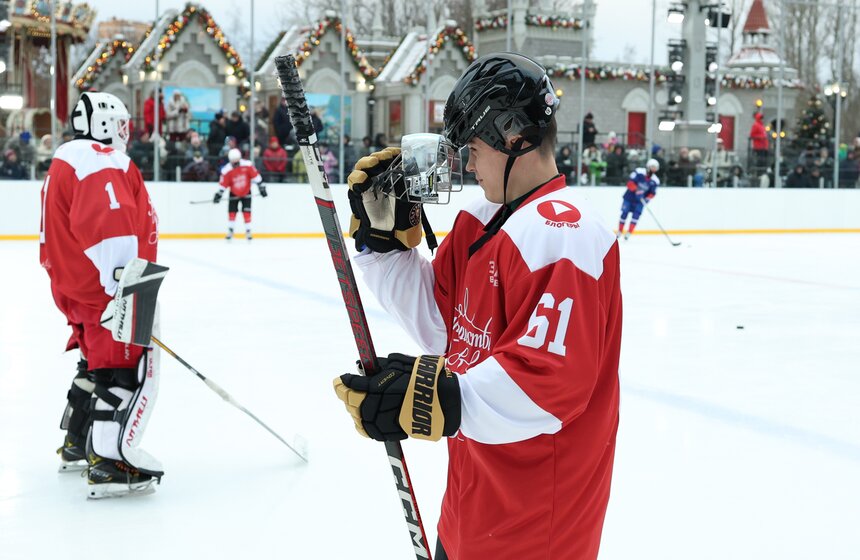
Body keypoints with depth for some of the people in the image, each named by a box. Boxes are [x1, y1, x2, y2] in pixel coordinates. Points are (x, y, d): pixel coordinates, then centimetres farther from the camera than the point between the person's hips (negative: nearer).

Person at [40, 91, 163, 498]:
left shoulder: (68, 163, 21)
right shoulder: (103, 162, -14)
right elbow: (107, 227, -27)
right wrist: (128, 283, -32)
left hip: (77, 289, 11)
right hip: (104, 290, -11)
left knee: (99, 364, 24)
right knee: (129, 369, -10)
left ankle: (77, 445, 36)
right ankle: (108, 464, -14)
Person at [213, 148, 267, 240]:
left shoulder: (247, 165, -21)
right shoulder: (226, 170, -20)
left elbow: (255, 176, -12)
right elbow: (223, 184, -12)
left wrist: (261, 187, -12)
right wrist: (218, 195, -14)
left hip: (246, 192, 0)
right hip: (234, 193, 0)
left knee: (246, 212, -5)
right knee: (232, 212, -2)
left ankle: (248, 232, 3)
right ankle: (230, 232, 10)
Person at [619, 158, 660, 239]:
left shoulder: (655, 181, -6)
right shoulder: (639, 172, -17)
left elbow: (652, 193, 1)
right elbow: (630, 183, -21)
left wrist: (647, 198, -18)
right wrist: (637, 190, -32)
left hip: (640, 200, 2)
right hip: (630, 196, -2)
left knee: (636, 215, -12)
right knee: (624, 213, 1)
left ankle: (629, 233, -5)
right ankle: (619, 232, 15)